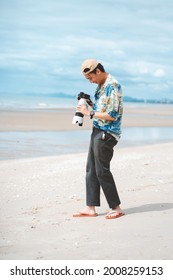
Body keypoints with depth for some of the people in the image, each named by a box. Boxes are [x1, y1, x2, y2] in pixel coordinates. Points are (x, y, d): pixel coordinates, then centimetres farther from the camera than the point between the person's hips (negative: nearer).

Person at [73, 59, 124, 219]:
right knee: (91, 169, 8)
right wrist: (90, 104, 6)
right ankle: (90, 208, 11)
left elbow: (112, 115, -21)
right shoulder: (101, 85, 14)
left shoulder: (112, 86, -17)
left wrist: (90, 113, -15)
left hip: (107, 133, -10)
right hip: (97, 131, 10)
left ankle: (116, 208, 4)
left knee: (102, 171, -6)